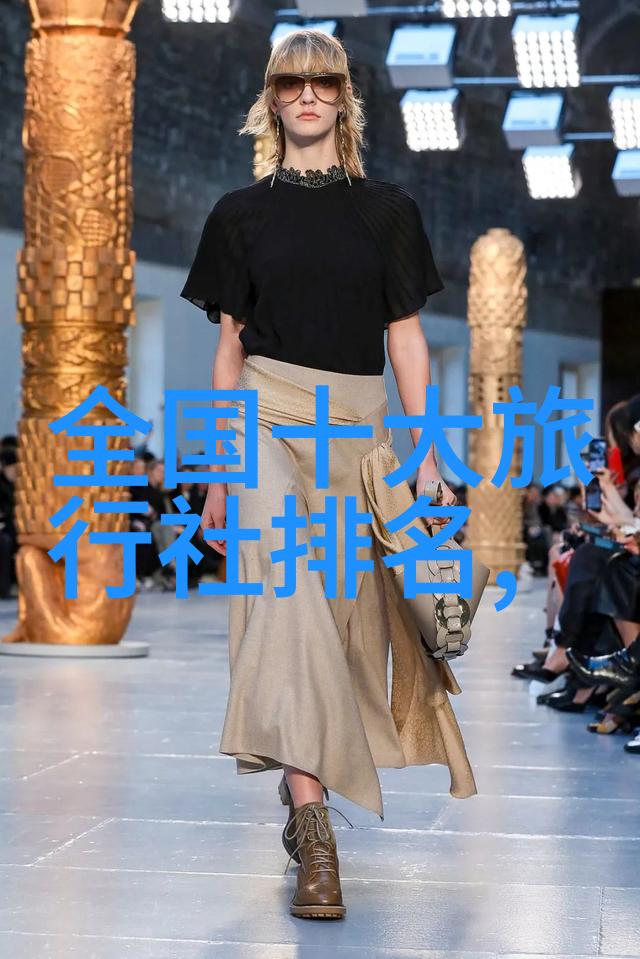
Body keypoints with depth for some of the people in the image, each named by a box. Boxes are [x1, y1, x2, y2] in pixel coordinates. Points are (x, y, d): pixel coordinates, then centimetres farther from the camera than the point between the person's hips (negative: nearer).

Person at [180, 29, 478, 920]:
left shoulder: (386, 209, 10)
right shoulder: (242, 212, 10)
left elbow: (406, 338, 8)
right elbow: (229, 348, 11)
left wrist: (425, 451, -1)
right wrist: (219, 471, 8)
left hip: (362, 426, 2)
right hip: (271, 417, -2)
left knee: (353, 612, 3)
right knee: (288, 595, -19)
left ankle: (302, 782, 26)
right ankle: (315, 839, -23)